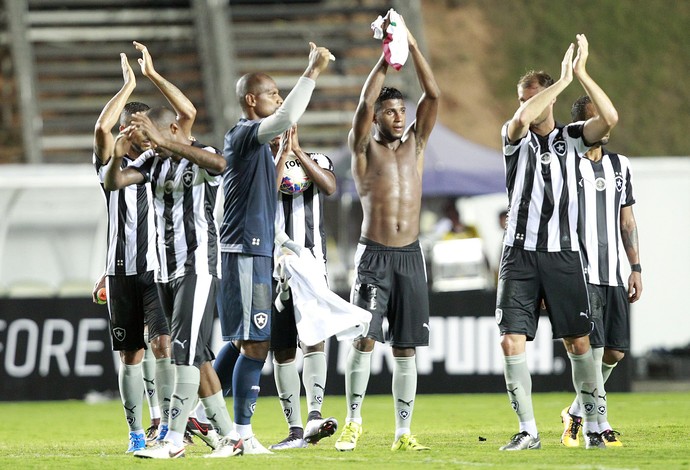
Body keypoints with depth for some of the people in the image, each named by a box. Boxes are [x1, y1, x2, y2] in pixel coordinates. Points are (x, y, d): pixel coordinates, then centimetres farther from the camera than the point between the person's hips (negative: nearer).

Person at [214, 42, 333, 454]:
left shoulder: (253, 140, 18)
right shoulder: (245, 135, -12)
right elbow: (285, 118, -31)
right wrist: (312, 73, -28)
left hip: (255, 252, 10)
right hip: (247, 253, -10)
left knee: (242, 341, 16)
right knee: (255, 344, -9)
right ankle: (242, 434, -6)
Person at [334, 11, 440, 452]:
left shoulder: (416, 142, 12)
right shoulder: (364, 147, 3)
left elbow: (433, 95, 1)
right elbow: (365, 103, -14)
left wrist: (412, 45, -4)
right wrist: (386, 56, -12)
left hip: (410, 256, 3)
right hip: (373, 255, -3)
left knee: (406, 348, 3)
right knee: (364, 338, -12)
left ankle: (403, 432, 5)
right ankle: (354, 421, -4)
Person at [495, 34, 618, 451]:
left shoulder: (571, 138, 8)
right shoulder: (516, 138, 5)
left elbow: (610, 119, -11)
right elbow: (522, 118, -20)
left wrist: (581, 73, -13)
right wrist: (562, 80, -15)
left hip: (563, 254, 0)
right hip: (521, 254, 0)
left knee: (578, 342, 2)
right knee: (512, 342, -9)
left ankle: (592, 425, 14)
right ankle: (528, 431, -2)